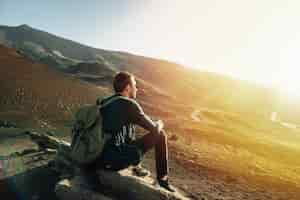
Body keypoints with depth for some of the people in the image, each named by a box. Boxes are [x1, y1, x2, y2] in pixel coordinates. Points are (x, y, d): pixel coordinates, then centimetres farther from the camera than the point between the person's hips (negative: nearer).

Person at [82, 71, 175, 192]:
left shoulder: (103, 103, 9)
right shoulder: (130, 105, -14)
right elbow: (154, 129, -9)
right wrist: (159, 123, 15)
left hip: (102, 156, 8)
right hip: (120, 159, -8)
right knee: (160, 134, 2)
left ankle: (137, 167, 37)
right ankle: (162, 178, 16)